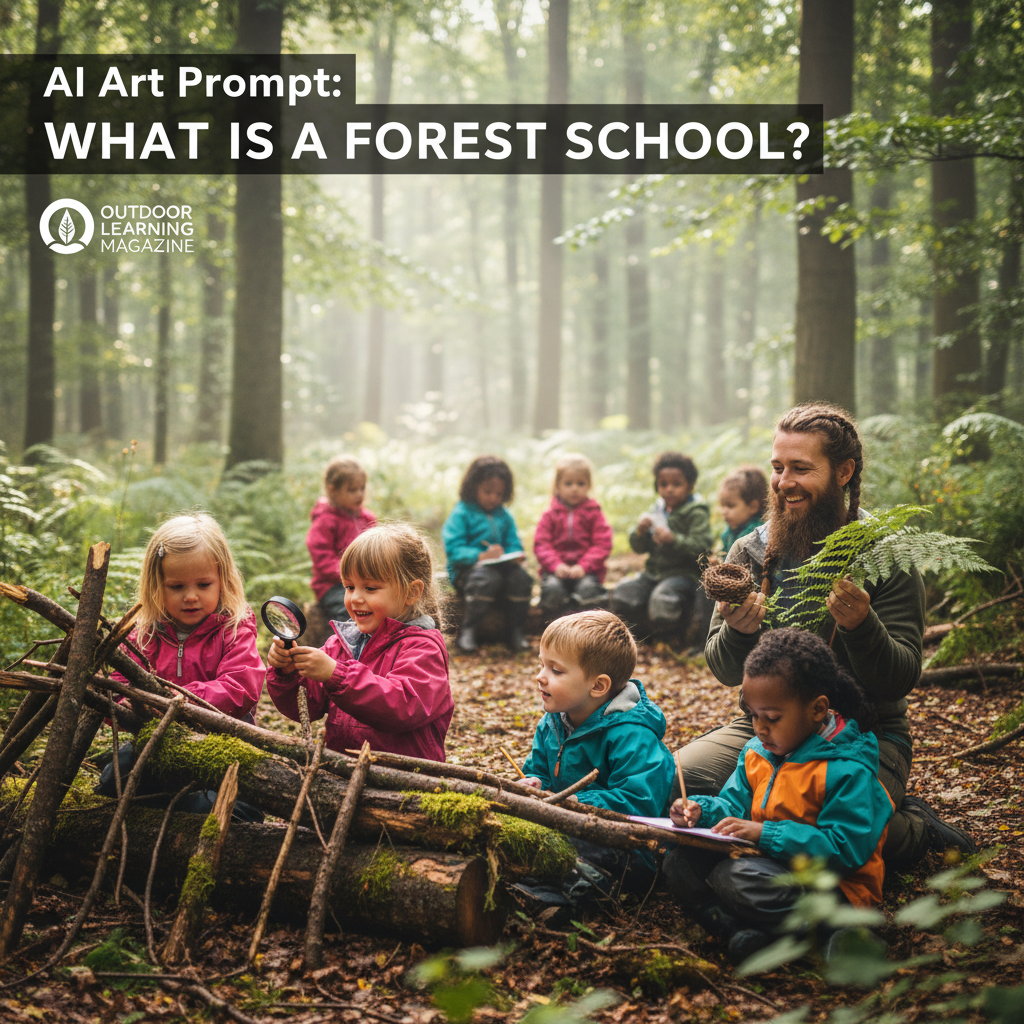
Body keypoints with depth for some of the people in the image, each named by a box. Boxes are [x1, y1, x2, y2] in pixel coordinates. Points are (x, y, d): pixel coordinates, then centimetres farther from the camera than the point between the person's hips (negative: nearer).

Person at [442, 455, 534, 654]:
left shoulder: (504, 516, 17)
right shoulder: (461, 513, -3)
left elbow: (514, 545, 13)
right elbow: (453, 550, -13)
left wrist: (515, 556, -13)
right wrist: (481, 556, -28)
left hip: (500, 566, 5)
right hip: (466, 568, -5)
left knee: (521, 577, -27)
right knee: (488, 578, -38)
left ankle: (516, 633, -15)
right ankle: (467, 631, -25)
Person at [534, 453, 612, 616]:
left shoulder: (594, 513, 8)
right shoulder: (550, 514, 11)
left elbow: (603, 544, -2)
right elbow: (541, 544, 2)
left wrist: (584, 566, -16)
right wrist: (555, 565, -16)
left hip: (586, 570, -1)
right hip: (557, 570, 1)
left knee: (587, 589, -32)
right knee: (552, 589, -31)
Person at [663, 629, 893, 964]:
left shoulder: (848, 770, -18)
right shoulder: (755, 753, 7)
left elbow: (845, 849, -23)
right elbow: (733, 804, 15)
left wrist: (766, 834, -27)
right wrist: (703, 811, -10)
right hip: (769, 864, 9)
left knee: (732, 877, -32)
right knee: (679, 859, -7)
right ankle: (743, 932, -25)